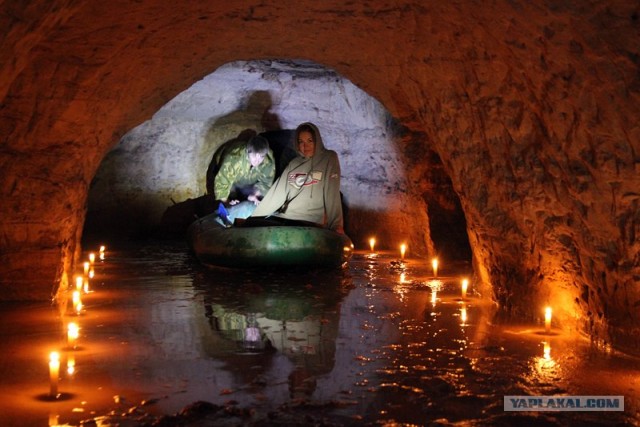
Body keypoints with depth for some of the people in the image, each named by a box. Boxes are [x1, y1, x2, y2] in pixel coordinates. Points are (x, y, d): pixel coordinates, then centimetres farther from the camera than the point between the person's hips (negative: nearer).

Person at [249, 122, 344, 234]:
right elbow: (277, 192, 12)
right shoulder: (294, 164, 17)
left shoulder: (329, 158, 4)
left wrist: (336, 224, -19)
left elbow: (332, 193, -8)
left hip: (312, 223, -5)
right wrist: (255, 217, 5)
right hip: (284, 217, 5)